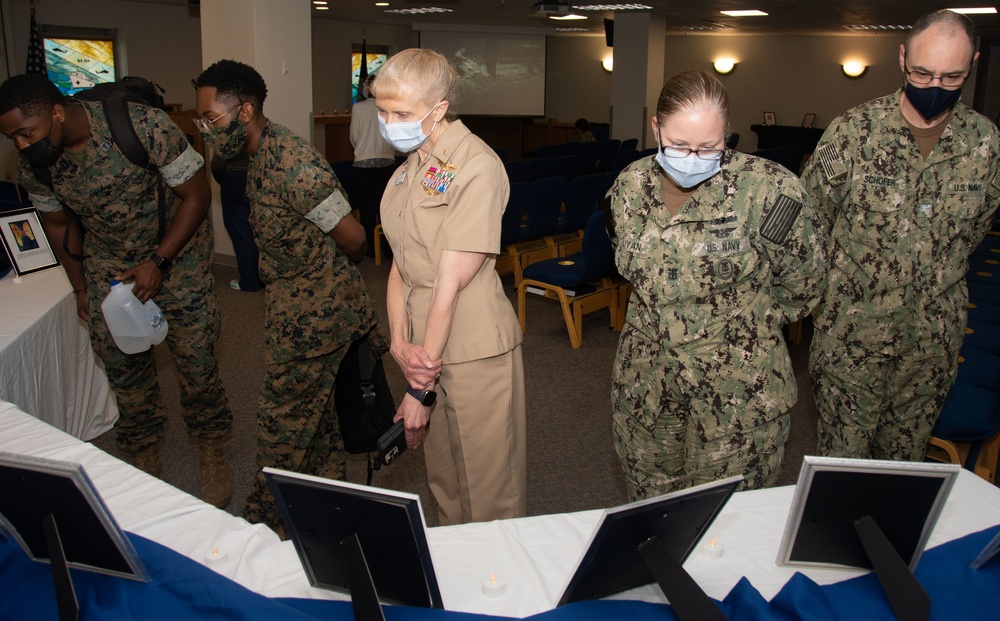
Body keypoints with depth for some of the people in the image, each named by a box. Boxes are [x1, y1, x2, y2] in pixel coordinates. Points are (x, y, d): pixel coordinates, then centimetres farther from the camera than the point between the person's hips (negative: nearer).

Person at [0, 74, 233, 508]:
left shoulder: (144, 127, -27)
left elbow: (196, 194, -19)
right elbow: (58, 223, 7)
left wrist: (158, 263, -22)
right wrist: (80, 288, 14)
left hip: (176, 253, -4)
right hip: (108, 267, 4)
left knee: (196, 361, 0)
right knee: (123, 368, 7)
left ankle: (212, 452, 23)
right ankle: (144, 457, 28)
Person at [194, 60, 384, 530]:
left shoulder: (290, 162, -25)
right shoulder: (260, 159, 8)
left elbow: (351, 236, -22)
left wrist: (333, 275, -1)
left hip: (311, 312, -10)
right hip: (296, 305, 10)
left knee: (283, 418, 6)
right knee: (313, 408, 21)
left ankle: (267, 519, 24)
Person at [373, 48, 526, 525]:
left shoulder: (476, 168, -16)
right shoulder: (410, 169, 10)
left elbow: (451, 282, -19)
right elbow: (400, 264, 7)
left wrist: (419, 390, -17)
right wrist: (400, 343, -10)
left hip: (474, 353, -7)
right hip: (426, 350, 8)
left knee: (489, 494, 7)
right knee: (443, 481, 21)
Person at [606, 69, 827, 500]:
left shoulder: (768, 190, -16)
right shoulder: (629, 187, -1)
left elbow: (802, 282, -2)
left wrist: (749, 325, 7)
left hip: (738, 391, -4)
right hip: (644, 384, 4)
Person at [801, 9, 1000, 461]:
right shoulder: (853, 131, -10)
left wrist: (933, 280, 14)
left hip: (934, 343, 3)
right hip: (852, 337, -2)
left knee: (905, 459, 17)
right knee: (842, 459, 8)